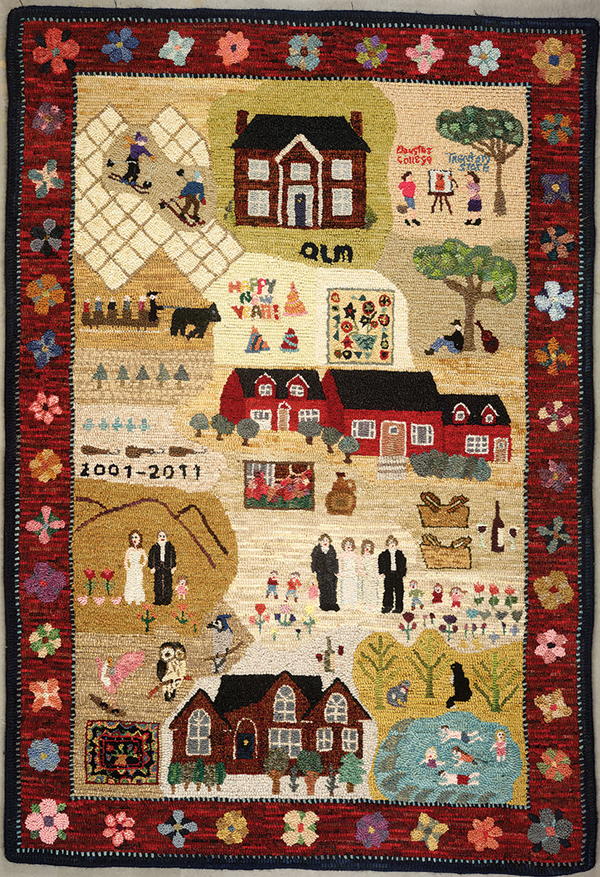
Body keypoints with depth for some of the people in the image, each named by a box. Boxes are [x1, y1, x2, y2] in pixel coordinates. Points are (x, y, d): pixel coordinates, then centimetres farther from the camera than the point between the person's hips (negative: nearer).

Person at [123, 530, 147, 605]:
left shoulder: (141, 550, 4)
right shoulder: (129, 550, -1)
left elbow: (146, 559, 15)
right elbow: (126, 560, 2)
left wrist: (142, 565, 4)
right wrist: (127, 567, -6)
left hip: (138, 569, 1)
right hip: (131, 569, -1)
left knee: (138, 584, 0)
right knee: (130, 583, -2)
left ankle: (138, 600, 5)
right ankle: (129, 600, 3)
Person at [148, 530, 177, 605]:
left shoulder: (170, 547, 6)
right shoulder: (154, 547, 5)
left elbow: (173, 558, 7)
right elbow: (150, 558, 6)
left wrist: (173, 567, 0)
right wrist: (152, 567, -1)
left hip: (167, 568, 0)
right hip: (158, 568, 0)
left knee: (167, 583, -2)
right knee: (158, 584, 0)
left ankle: (167, 600, 4)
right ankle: (158, 600, 5)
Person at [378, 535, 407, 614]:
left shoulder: (400, 554, 6)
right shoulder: (384, 555, 1)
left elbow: (403, 564, 9)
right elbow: (380, 564, 6)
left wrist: (403, 574, 2)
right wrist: (382, 572, -2)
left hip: (398, 574, 1)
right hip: (388, 575, -1)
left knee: (399, 591, 2)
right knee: (388, 591, -1)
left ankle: (398, 607, 8)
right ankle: (387, 606, 6)